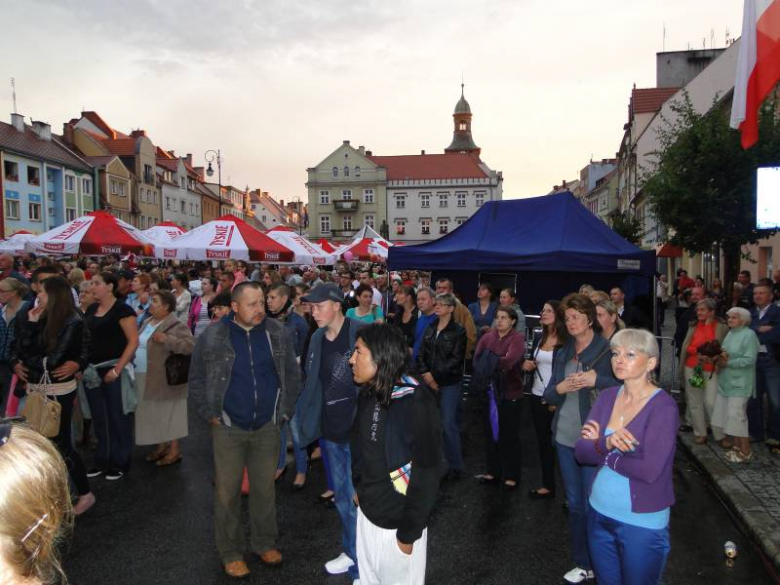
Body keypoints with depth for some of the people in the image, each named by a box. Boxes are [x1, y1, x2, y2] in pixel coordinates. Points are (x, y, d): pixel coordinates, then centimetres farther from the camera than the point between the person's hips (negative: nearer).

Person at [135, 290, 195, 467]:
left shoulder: (176, 326, -16)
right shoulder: (148, 322, 11)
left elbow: (191, 346, -26)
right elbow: (138, 344, 25)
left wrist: (167, 339, -29)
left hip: (165, 380, -8)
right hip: (145, 379, 8)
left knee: (168, 414, 2)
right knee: (155, 415, 16)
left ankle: (174, 450, 15)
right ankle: (162, 446, 31)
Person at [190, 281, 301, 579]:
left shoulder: (278, 333, -5)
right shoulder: (212, 336, -10)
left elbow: (292, 375, 5)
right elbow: (197, 380, 0)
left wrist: (285, 411, 3)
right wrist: (211, 415, -3)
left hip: (267, 427, 2)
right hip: (228, 428, -2)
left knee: (265, 489, 15)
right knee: (227, 492, 9)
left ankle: (265, 543, 34)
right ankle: (230, 552, 27)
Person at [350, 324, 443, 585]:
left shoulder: (415, 402, -24)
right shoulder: (369, 393, -1)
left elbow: (427, 471, -21)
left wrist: (409, 531, -16)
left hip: (397, 520, -6)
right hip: (367, 511, 7)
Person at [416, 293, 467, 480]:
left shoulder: (458, 331, -5)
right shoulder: (430, 329, 12)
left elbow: (456, 359, -11)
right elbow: (421, 354, 8)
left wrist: (435, 376, -13)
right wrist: (425, 373, -9)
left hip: (449, 383, -5)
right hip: (429, 382, 5)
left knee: (448, 425, -4)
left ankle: (455, 465, 11)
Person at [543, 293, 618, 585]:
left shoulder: (608, 350, -7)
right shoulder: (562, 354, 10)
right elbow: (548, 396, 11)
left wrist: (597, 380, -23)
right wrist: (559, 388, -10)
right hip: (565, 438, 6)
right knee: (575, 503, 15)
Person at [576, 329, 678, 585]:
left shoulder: (664, 406, -17)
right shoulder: (607, 396, 0)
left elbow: (650, 470, -26)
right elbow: (581, 452, -6)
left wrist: (602, 452, -12)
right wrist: (605, 443, -26)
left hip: (643, 522, -5)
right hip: (599, 512, 6)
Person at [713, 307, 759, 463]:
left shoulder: (749, 335, -12)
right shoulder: (730, 333, 14)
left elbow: (749, 359, -20)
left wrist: (728, 363, -18)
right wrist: (721, 358, -5)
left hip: (739, 382, -8)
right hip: (726, 380, 8)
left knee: (736, 415, -8)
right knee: (728, 413, 10)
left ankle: (745, 451, 2)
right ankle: (736, 444, 21)